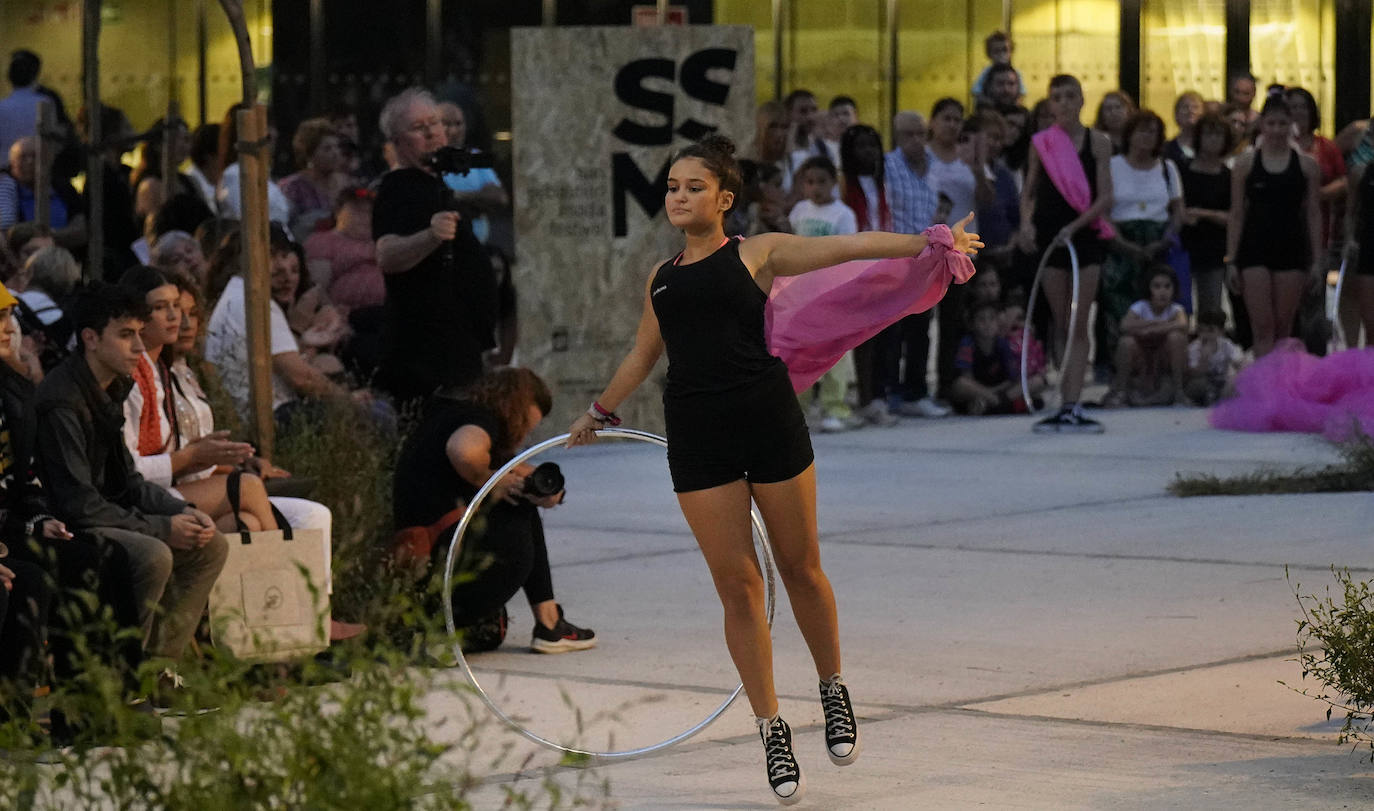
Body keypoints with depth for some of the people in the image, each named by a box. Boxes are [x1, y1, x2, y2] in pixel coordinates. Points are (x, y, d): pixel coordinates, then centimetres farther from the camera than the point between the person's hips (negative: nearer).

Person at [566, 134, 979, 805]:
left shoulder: (757, 253, 6)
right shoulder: (661, 278, 17)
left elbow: (850, 247, -1)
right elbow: (643, 355, 32)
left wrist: (930, 242, -10)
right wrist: (599, 413, 43)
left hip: (768, 422, -3)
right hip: (696, 436, 3)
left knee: (800, 569, 5)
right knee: (737, 585, -1)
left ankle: (834, 691, 28)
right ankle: (771, 731, 6)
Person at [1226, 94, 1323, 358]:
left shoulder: (1306, 165, 4)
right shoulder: (1246, 164, 3)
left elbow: (1313, 215, 6)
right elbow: (1237, 215, 4)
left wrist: (1316, 260, 1)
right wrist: (1231, 260, 0)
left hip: (1291, 249, 1)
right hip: (1255, 249, -1)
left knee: (1283, 327, 5)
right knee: (1262, 326, -8)